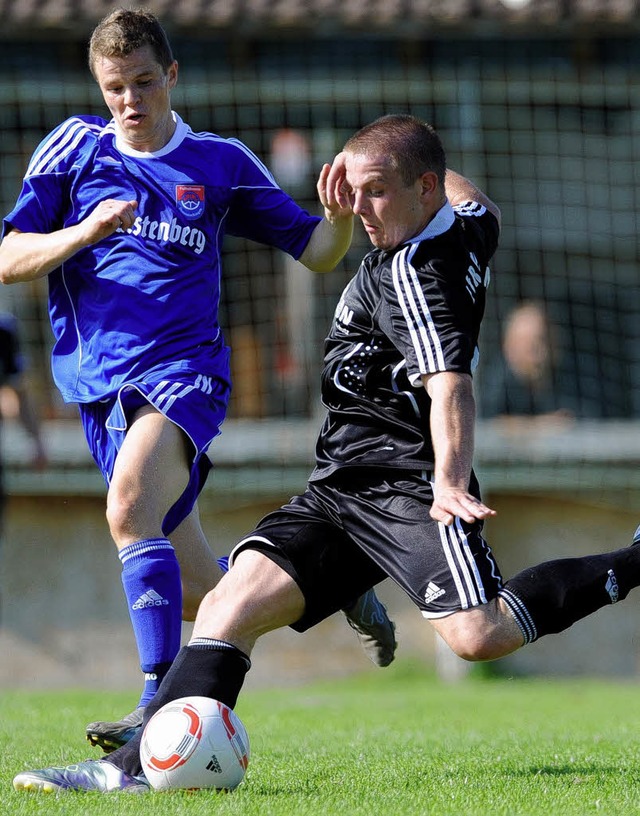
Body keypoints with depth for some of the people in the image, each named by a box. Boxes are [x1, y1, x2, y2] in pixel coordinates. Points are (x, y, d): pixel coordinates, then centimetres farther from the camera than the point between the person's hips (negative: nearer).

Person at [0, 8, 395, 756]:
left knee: (131, 504, -34)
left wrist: (340, 219, -12)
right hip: (100, 385, 3)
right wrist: (85, 232, -14)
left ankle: (160, 701, -39)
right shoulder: (75, 148, 8)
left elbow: (313, 251, 11)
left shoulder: (220, 163, 7)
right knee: (197, 595, 7)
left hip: (184, 369, -3)